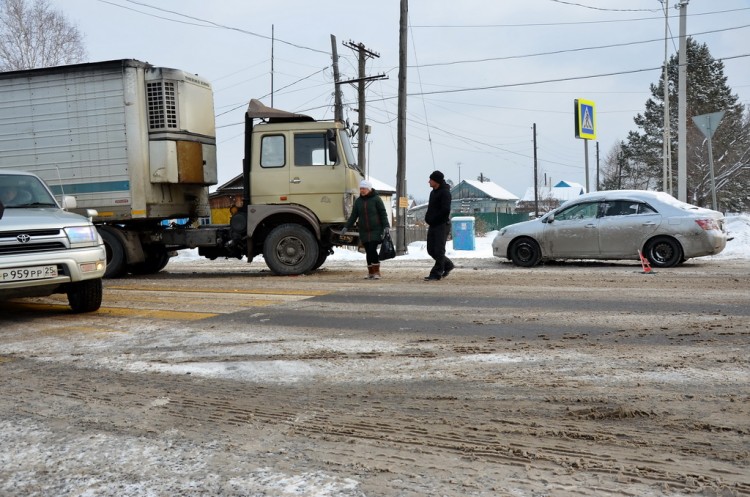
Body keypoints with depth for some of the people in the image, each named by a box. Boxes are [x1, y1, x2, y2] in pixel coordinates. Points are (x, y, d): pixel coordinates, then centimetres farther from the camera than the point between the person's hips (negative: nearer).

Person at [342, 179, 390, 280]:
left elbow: (383, 214, -3)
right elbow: (353, 215, 14)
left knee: (372, 249, -14)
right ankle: (371, 272, 12)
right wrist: (347, 227, 6)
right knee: (368, 251, 4)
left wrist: (386, 226, -13)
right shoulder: (358, 201, 10)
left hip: (376, 230, -4)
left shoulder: (376, 199, -3)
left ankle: (376, 272, -5)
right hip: (364, 231, 4)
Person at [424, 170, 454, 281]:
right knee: (431, 250, 10)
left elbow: (445, 210, -21)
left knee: (439, 251, -6)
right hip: (433, 226, 9)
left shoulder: (445, 192, -12)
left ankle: (436, 274, -2)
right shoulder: (433, 192, 17)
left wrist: (432, 219, -14)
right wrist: (428, 218, 6)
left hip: (442, 225, -9)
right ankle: (448, 265, 27)